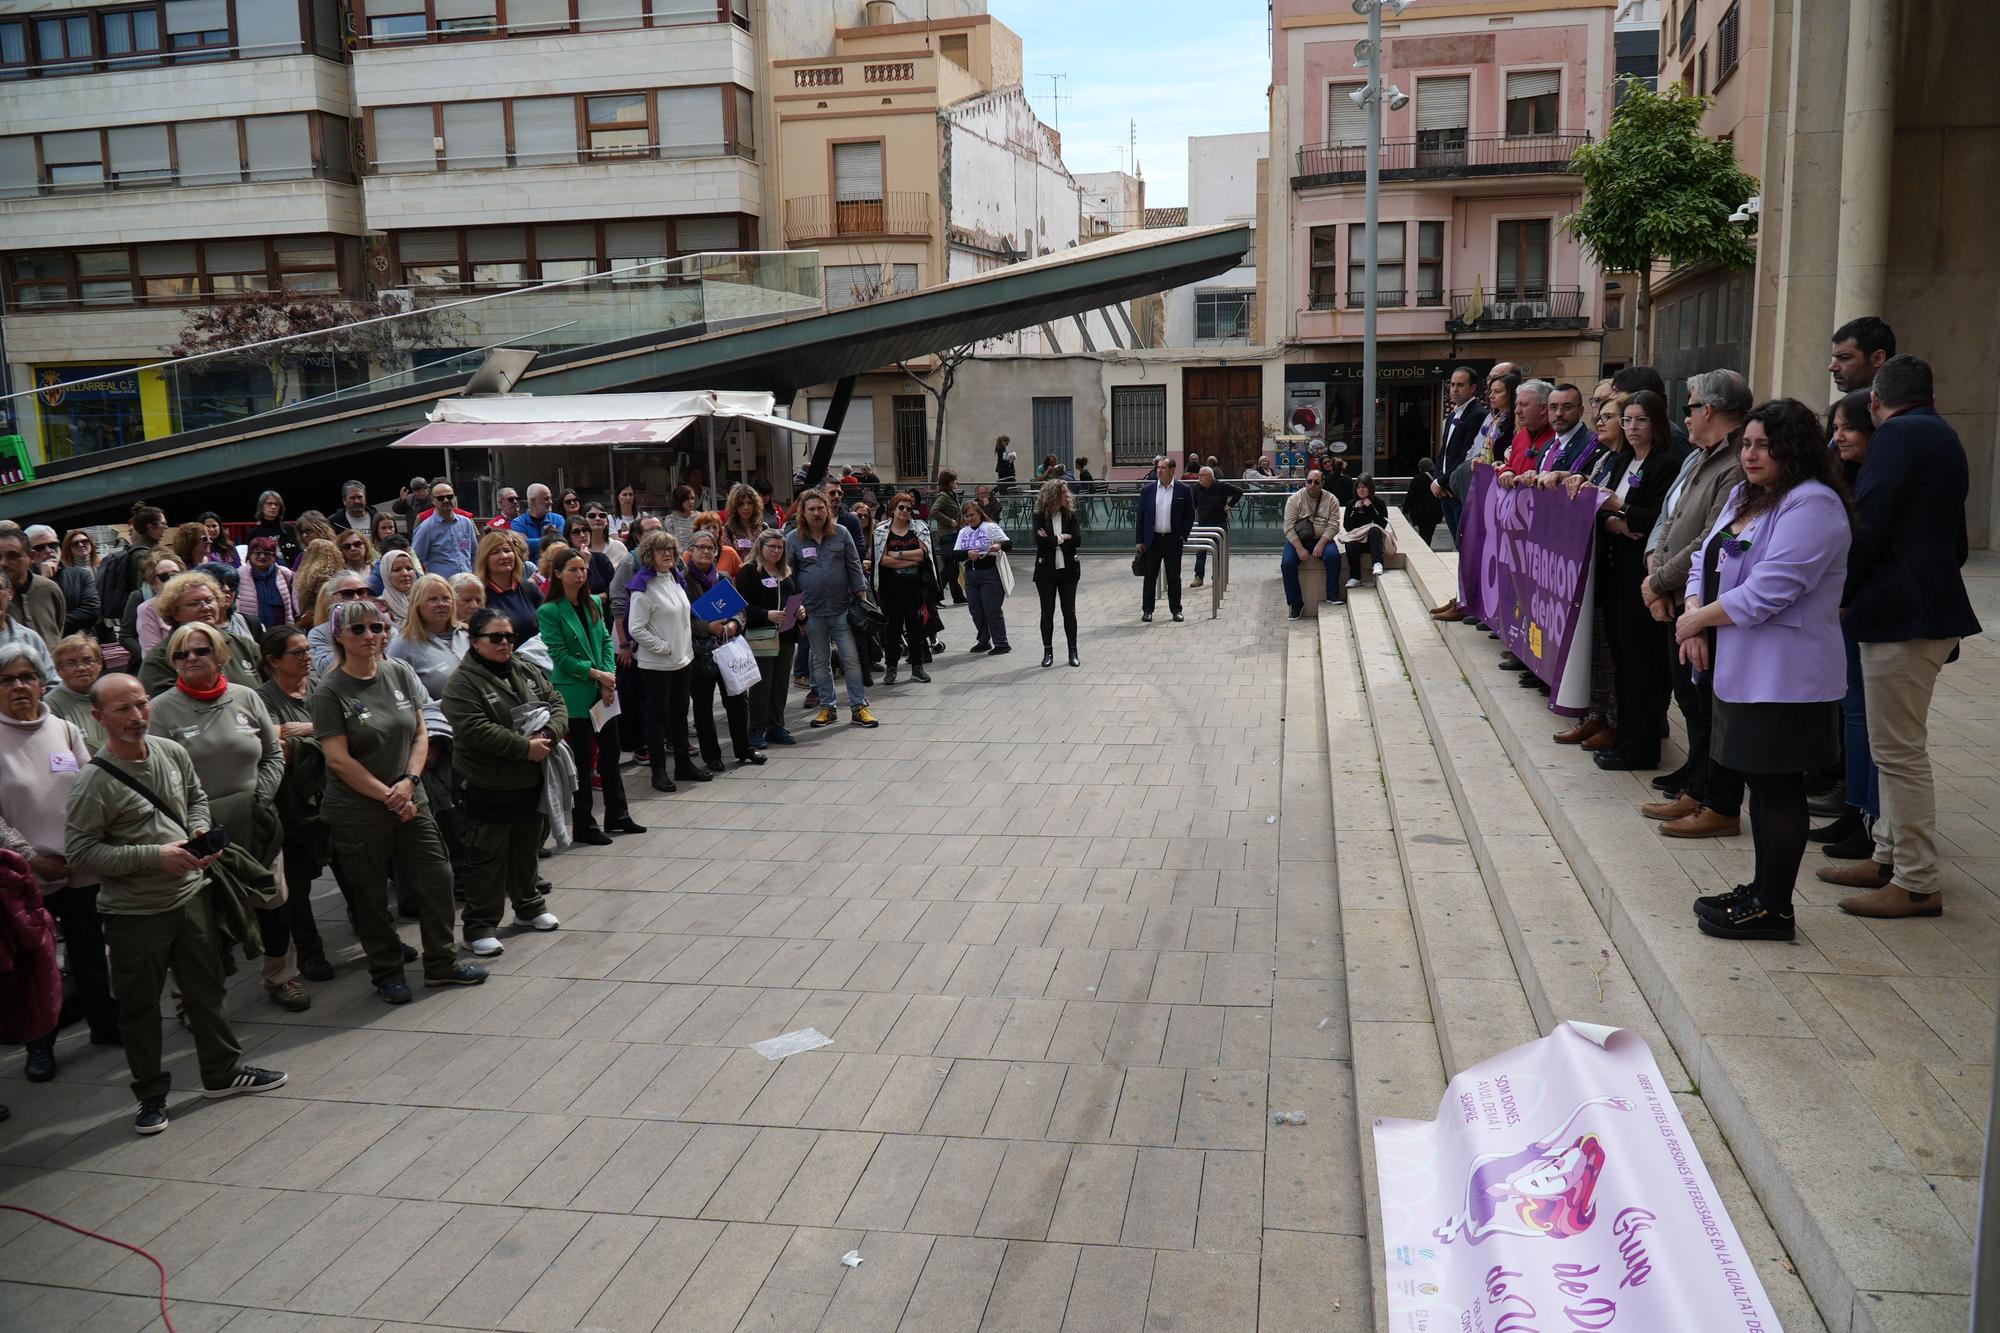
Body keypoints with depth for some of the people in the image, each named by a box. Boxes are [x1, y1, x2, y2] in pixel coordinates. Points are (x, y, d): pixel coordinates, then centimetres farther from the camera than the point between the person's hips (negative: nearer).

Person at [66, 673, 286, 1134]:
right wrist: (155, 856, -23)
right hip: (134, 911, -5)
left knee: (206, 989, 17)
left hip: (191, 894, 5)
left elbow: (197, 797, 17)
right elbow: (79, 853, -18)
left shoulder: (171, 752, -1)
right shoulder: (95, 782, -18)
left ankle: (222, 1071, 33)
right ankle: (151, 1095, 24)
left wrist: (199, 833, -3)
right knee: (139, 1006, 8)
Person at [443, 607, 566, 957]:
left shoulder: (525, 672, 9)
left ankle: (528, 906, 38)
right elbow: (475, 730, -24)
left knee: (526, 849, 21)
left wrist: (549, 735, -14)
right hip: (489, 788, -7)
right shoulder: (462, 682, -14)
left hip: (530, 782, 7)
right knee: (487, 857, 1)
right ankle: (480, 926, 10)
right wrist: (525, 747, -24)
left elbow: (556, 703, 7)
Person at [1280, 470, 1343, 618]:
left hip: (1322, 539, 0)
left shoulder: (1331, 500, 1)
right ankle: (1296, 603, -14)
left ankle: (1332, 594, -14)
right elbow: (1289, 527, -10)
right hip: (1297, 539, 0)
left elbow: (1333, 526, -7)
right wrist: (1300, 548, -21)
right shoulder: (1295, 499, -3)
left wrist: (1320, 545, -22)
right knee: (1287, 563, -26)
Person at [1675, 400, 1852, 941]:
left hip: (1784, 678, -9)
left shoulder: (1812, 505, -16)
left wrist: (1697, 620, -12)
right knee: (1761, 781, 16)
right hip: (1741, 670, 9)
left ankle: (1774, 908, 9)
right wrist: (1695, 618, -5)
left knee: (1779, 786, -1)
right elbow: (1706, 563, 15)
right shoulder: (1743, 497, 14)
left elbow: (1769, 590, -24)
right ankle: (1762, 889, 28)